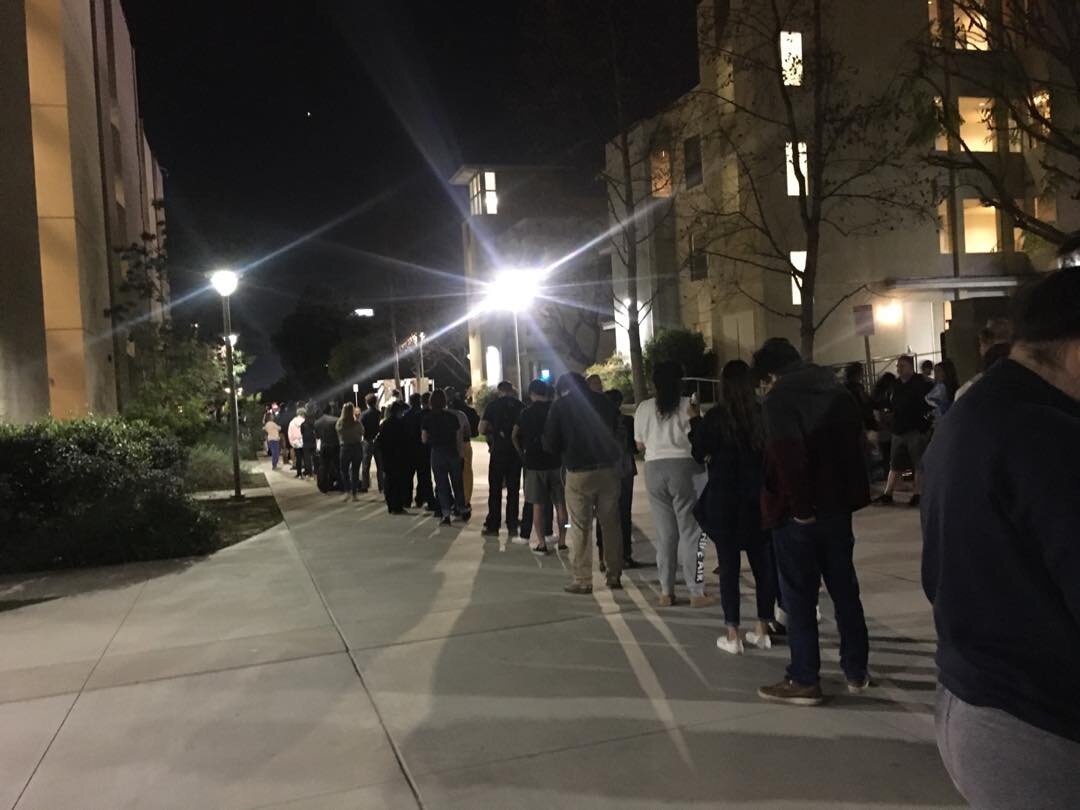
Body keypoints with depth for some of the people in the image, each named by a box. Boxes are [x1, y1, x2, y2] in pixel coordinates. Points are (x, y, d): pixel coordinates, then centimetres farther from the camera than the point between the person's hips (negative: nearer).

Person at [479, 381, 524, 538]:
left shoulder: (493, 405, -3)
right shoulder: (520, 405, 4)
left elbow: (482, 429, -8)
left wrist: (492, 432, 10)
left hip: (499, 450, -2)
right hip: (516, 452, 2)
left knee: (495, 489, 6)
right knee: (513, 490, 10)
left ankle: (493, 526, 8)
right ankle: (512, 527, 11)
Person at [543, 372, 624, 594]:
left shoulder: (559, 407, -2)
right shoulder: (603, 401, 7)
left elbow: (550, 445, -2)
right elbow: (616, 431, 17)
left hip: (579, 473, -3)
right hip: (609, 469, 3)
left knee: (580, 528, 2)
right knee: (611, 524, 11)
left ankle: (582, 580, 2)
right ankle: (614, 575, 15)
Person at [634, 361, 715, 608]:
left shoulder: (643, 408, 7)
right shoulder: (688, 405, -2)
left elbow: (640, 444, 13)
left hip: (654, 469, 3)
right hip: (682, 467, -3)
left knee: (664, 532, 11)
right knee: (691, 530, 3)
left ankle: (666, 592, 14)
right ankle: (697, 593, 3)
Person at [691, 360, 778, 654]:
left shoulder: (715, 417, -10)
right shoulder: (764, 415, -3)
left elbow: (700, 453, 0)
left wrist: (694, 422, 11)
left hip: (724, 500, -3)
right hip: (759, 500, 3)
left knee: (729, 565, 3)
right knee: (763, 562, 12)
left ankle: (733, 635, 6)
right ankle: (762, 630, 19)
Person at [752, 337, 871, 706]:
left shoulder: (780, 399, -14)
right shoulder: (838, 392, 10)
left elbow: (786, 454, -26)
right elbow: (857, 443, 12)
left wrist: (800, 506, -19)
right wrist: (852, 495, 12)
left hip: (798, 514, -7)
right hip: (837, 506, 7)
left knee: (799, 597, 3)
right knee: (845, 589, 16)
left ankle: (804, 680, 11)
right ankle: (856, 671, 27)